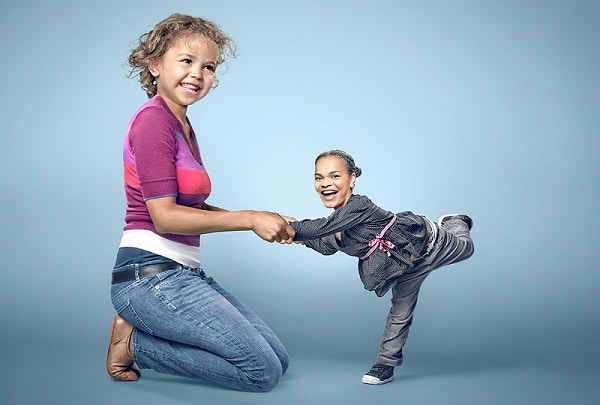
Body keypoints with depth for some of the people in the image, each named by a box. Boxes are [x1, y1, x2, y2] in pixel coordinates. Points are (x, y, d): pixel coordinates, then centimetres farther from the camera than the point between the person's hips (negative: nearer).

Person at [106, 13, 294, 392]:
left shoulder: (183, 125, 15)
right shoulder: (153, 120, -13)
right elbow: (164, 216, -19)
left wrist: (264, 221, 4)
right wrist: (249, 219, -15)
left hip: (186, 273, 9)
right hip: (152, 274, -9)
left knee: (278, 358, 9)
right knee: (263, 371, -9)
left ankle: (140, 332, 10)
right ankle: (134, 343, 1)